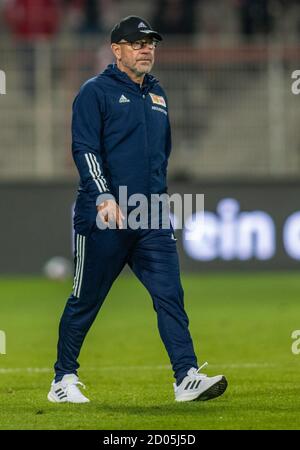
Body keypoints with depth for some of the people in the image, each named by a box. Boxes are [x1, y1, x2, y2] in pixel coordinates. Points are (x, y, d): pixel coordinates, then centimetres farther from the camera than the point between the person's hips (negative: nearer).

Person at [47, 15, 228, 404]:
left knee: (169, 295, -6)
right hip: (103, 219, -6)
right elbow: (84, 149, -12)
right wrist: (105, 197, -23)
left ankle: (187, 378, -12)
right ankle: (63, 380, 15)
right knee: (85, 301, 3)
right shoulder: (96, 91, -3)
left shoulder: (156, 94, 18)